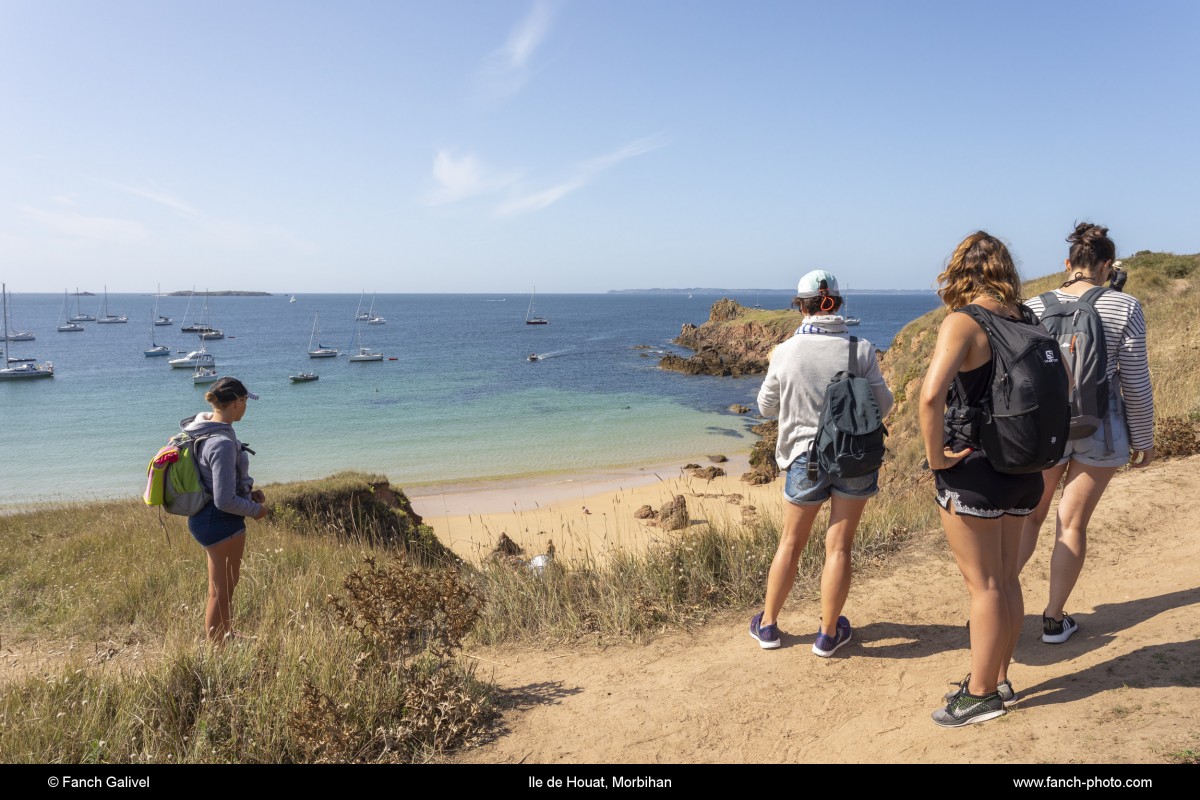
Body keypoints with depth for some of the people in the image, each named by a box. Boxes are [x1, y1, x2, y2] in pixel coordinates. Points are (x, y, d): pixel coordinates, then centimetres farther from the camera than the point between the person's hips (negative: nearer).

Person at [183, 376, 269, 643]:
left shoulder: (205, 431, 4)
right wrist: (255, 510, -10)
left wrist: (248, 491, 11)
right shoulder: (222, 443, -27)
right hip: (221, 522, -10)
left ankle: (227, 637, 46)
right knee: (221, 592, 5)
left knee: (226, 586, 27)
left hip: (205, 518, 10)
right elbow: (225, 501, -27)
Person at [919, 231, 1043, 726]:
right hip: (1021, 468, 7)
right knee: (1006, 579, 17)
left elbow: (931, 394, -31)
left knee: (983, 584, 3)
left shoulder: (963, 322, -17)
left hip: (971, 469, -7)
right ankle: (998, 681, 31)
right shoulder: (1027, 321, 5)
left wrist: (934, 455, -19)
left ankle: (981, 695, 17)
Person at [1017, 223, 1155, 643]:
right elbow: (1135, 383, -6)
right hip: (1101, 431, -1)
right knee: (1072, 524, 9)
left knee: (1029, 516, 18)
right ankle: (1055, 619, 19)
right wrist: (1144, 439, 5)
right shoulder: (1124, 307, -9)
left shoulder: (1034, 307, -4)